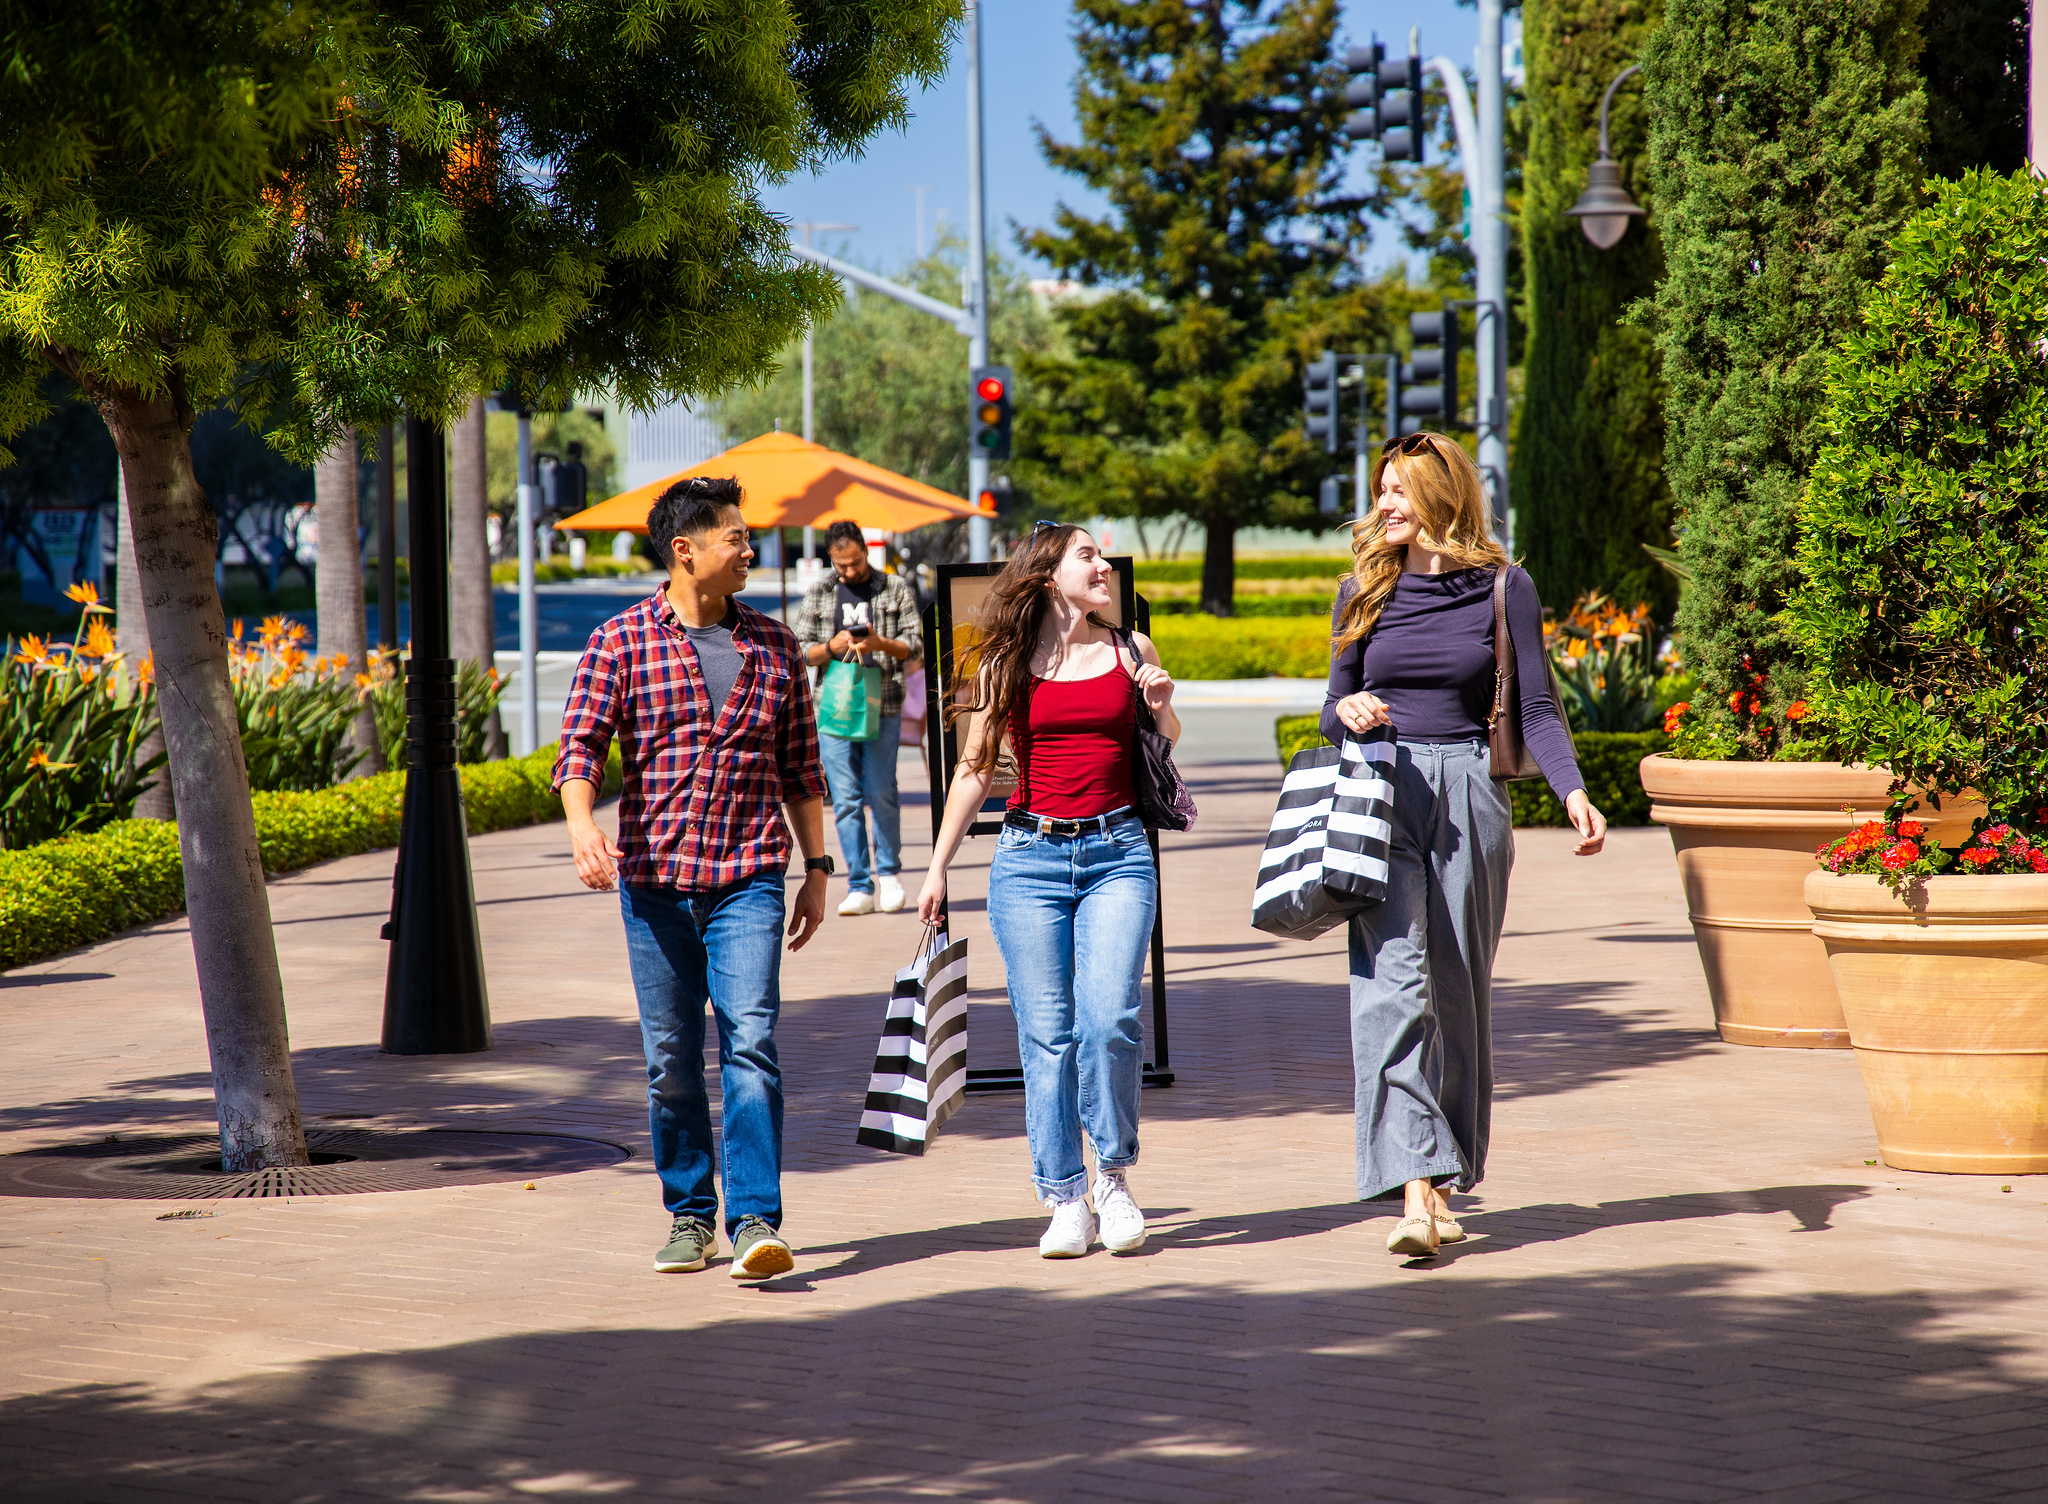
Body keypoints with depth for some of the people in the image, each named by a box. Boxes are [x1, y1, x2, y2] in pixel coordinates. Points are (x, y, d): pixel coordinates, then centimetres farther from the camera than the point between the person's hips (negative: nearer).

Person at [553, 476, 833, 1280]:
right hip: (653, 875, 0)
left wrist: (816, 867, 14)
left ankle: (755, 1221, -17)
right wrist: (580, 821, -26)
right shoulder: (621, 642, 1)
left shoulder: (771, 643, 10)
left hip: (749, 879, 0)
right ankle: (690, 1215, 19)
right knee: (669, 1057, 6)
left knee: (750, 1041, -14)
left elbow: (800, 768, 15)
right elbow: (581, 743, -7)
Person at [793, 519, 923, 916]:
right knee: (845, 798, -3)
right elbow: (799, 651, 10)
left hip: (883, 706, -2)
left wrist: (881, 644, -15)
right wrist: (831, 647, -10)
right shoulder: (818, 595, 13)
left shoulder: (896, 590, 8)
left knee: (881, 793, -6)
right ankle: (859, 886, 0)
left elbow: (915, 644, 4)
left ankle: (888, 872, 13)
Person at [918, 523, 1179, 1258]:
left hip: (1116, 853, 0)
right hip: (1030, 857, 0)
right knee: (1045, 1032, -2)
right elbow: (974, 769, 12)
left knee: (1109, 1017, -14)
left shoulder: (1130, 650, 10)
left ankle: (1115, 1176, 4)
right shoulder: (1006, 664, 6)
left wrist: (1162, 706, 0)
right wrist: (937, 867, 11)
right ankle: (1066, 1201, 6)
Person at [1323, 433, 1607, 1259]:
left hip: (1469, 798, 0)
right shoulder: (1366, 589, 10)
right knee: (1391, 985, -15)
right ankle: (1416, 1189, -22)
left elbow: (1536, 709, 1)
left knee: (1458, 994, 5)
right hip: (1382, 798, 0)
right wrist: (1346, 710, -9)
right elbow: (1334, 710, 15)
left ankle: (1445, 1182, 19)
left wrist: (1573, 791, -14)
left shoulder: (1503, 589, 4)